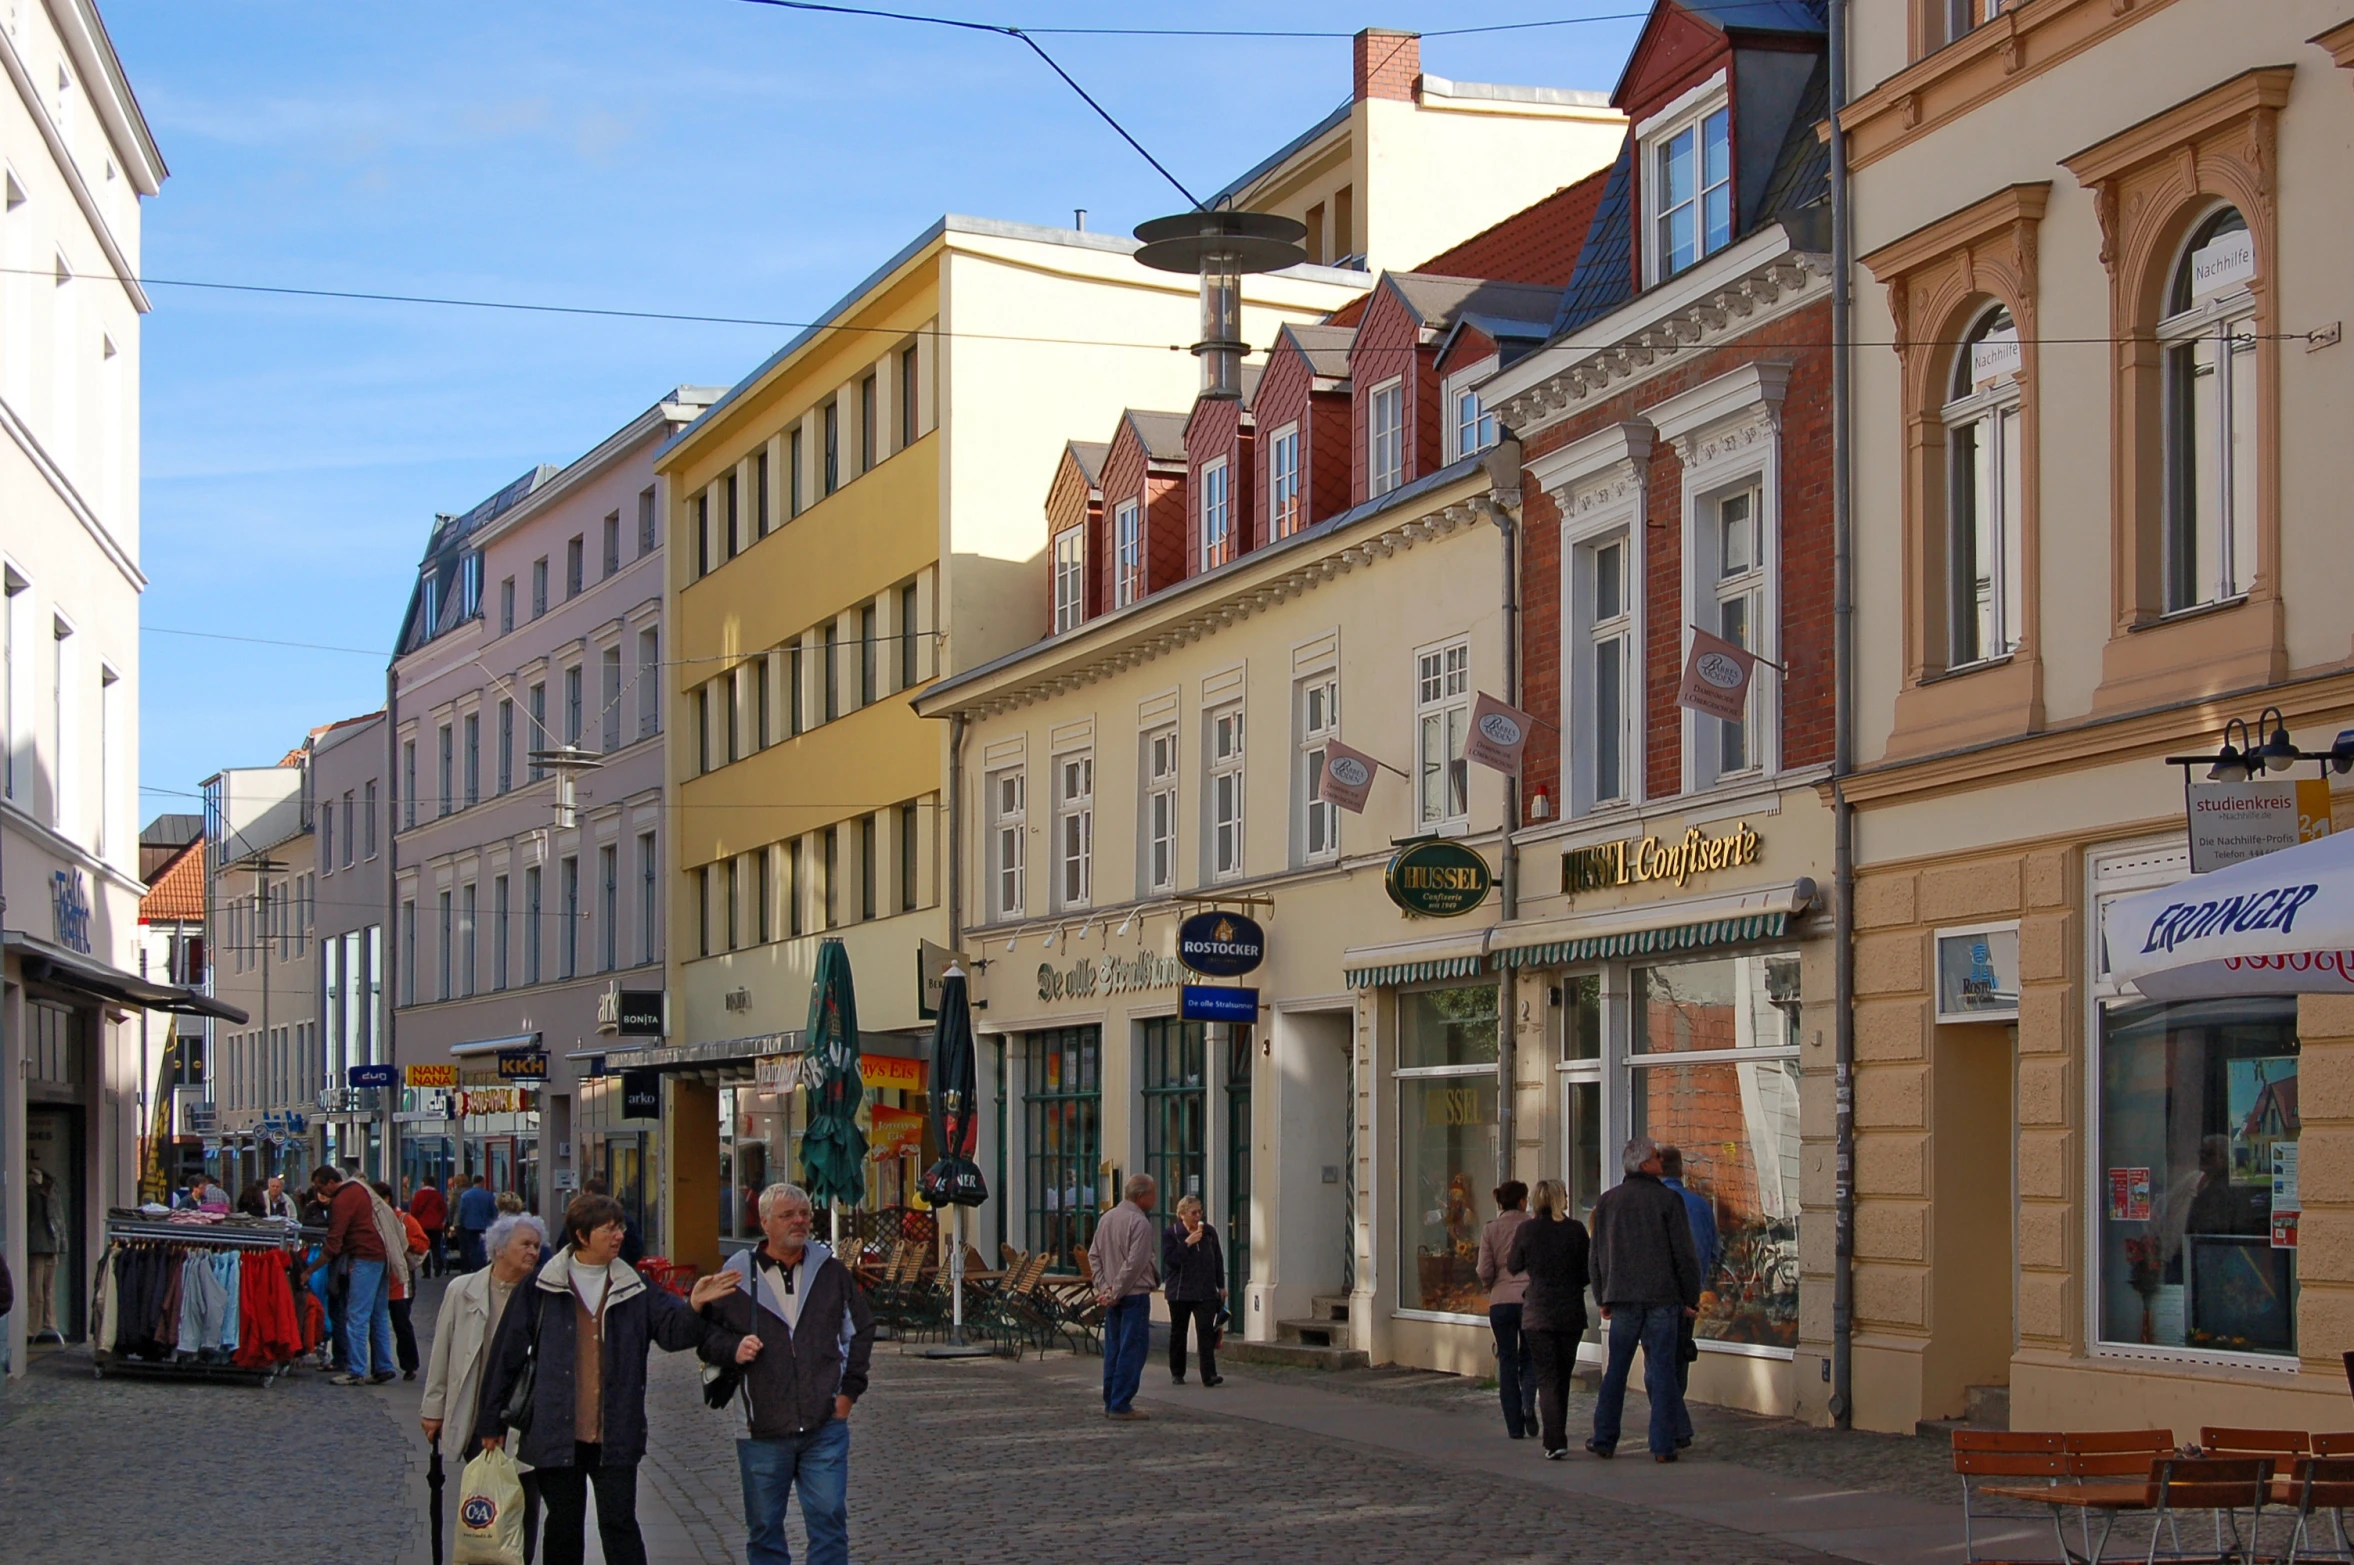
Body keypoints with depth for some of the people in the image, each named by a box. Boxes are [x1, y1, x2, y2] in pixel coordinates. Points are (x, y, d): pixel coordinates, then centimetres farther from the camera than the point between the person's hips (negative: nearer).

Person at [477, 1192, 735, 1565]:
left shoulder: (634, 1290, 5)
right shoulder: (541, 1289, -1)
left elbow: (673, 1331, -5)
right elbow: (507, 1355, 2)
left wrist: (695, 1309, -28)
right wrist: (492, 1422, 3)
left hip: (615, 1436, 1)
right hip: (557, 1434, -1)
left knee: (619, 1524, -1)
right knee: (563, 1527, 9)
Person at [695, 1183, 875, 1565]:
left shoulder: (831, 1271, 8)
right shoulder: (736, 1277, 1)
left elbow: (861, 1329, 18)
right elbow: (705, 1337, 6)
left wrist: (850, 1387, 10)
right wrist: (732, 1349, -14)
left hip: (825, 1425, 1)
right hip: (761, 1431, -1)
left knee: (829, 1520, -2)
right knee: (764, 1530, 7)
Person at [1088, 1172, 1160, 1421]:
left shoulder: (1107, 1218, 11)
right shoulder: (1140, 1223, -14)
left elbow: (1093, 1255, 11)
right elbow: (1135, 1263, -19)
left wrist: (1102, 1287, 6)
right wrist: (1116, 1293, -12)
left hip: (1113, 1298, 8)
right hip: (1134, 1294, -8)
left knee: (1113, 1349, 13)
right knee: (1132, 1349, -4)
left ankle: (1111, 1402, 17)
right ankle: (1120, 1405, -6)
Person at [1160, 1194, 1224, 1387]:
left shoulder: (1209, 1232, 7)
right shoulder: (1170, 1233, -3)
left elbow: (1218, 1260, 14)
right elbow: (1169, 1260, -15)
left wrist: (1221, 1286, 12)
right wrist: (1187, 1243, -20)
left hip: (1205, 1292, 1)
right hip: (1180, 1292, -1)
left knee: (1206, 1331, -11)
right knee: (1178, 1333, 9)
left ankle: (1209, 1374, -16)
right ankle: (1177, 1373, 22)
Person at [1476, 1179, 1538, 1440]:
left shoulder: (1490, 1230, 1)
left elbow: (1484, 1272, -3)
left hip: (1501, 1301, 0)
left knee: (1507, 1362, 7)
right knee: (1529, 1357, 15)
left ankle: (1514, 1426, 4)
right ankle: (1528, 1405, -11)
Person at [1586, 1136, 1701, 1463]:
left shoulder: (1607, 1201, 6)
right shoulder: (1668, 1200, -6)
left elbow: (1598, 1255, 12)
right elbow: (1684, 1254, -5)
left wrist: (1603, 1299, 19)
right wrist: (1691, 1299, 3)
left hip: (1623, 1299, 3)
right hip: (1662, 1297, -3)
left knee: (1616, 1370, 10)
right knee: (1661, 1370, 0)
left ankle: (1604, 1439, 11)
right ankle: (1664, 1444, -2)